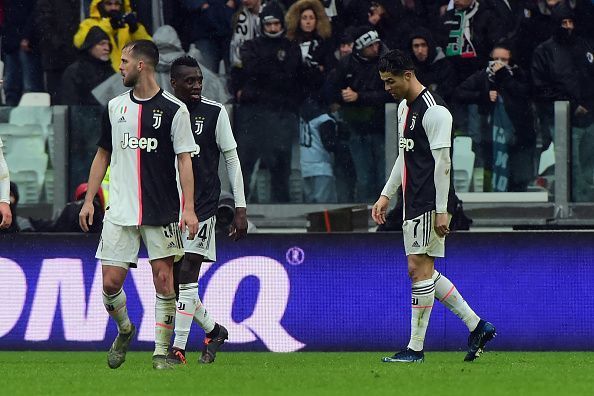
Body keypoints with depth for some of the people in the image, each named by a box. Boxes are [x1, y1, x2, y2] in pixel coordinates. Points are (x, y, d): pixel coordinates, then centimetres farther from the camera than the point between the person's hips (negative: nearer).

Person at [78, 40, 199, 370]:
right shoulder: (116, 107, 10)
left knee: (164, 279, -5)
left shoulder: (174, 110, -3)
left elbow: (185, 159, -4)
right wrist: (89, 200, 12)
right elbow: (103, 154, 18)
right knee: (111, 281, -3)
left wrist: (189, 208, -11)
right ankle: (124, 330, 25)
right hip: (120, 211, 3)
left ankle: (162, 352, 5)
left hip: (162, 211, -3)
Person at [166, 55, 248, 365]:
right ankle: (213, 330, 27)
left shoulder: (215, 113, -2)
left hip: (202, 207, -4)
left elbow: (232, 159, 2)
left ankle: (178, 350, -8)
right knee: (172, 280, 6)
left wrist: (240, 209, -3)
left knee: (187, 278, -11)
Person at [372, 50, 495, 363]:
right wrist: (386, 196, 23)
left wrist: (441, 211, -20)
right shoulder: (404, 107, 16)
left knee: (420, 267, -9)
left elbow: (442, 162, -18)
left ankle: (415, 348, -6)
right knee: (419, 270, 9)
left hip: (431, 204, -10)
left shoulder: (434, 111, -14)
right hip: (414, 204, 10)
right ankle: (477, 326, 15)